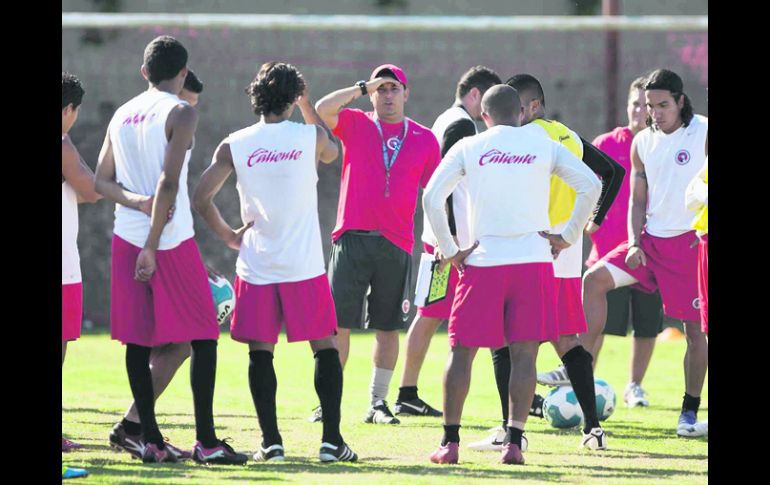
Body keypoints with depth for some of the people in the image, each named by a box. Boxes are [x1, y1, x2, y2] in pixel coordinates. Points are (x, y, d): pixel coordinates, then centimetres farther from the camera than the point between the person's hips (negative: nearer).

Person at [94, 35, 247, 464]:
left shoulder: (122, 115, 13)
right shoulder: (181, 113, -8)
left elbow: (102, 181, 12)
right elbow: (169, 181, -16)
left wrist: (136, 200, -4)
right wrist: (153, 246, -16)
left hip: (126, 237, 6)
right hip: (172, 238, -6)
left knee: (139, 340, 6)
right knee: (204, 338, 1)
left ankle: (150, 439, 6)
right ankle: (206, 441, -3)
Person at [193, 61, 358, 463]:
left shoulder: (233, 146, -1)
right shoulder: (310, 137, -1)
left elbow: (201, 197, -6)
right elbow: (331, 153, 24)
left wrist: (227, 235, 9)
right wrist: (306, 104, 30)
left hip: (256, 265, 1)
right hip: (304, 265, -1)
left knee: (260, 354, 6)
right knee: (325, 348, 8)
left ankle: (271, 441, 2)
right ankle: (331, 440, 3)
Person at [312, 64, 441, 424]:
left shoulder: (424, 139, 10)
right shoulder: (355, 125, 7)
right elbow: (322, 109, -11)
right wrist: (363, 88, -10)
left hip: (396, 244, 1)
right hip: (352, 237, -1)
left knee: (388, 327, 3)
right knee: (338, 324, -3)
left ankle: (378, 403, 11)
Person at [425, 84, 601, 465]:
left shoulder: (467, 148, 4)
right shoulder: (544, 146, 6)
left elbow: (431, 197, -5)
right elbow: (591, 186, -2)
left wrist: (449, 251, 2)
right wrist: (568, 237, 4)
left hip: (483, 262, -1)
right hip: (534, 261, 1)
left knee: (462, 352, 7)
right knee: (523, 354, 3)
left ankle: (450, 442, 7)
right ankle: (513, 441, -5)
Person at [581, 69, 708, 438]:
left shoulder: (704, 133, -7)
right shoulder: (643, 142, 9)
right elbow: (638, 200, 12)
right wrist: (634, 244, -1)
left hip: (690, 241, -5)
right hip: (651, 239, 5)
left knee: (694, 327, -3)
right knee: (596, 279, -7)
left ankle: (690, 410, 6)